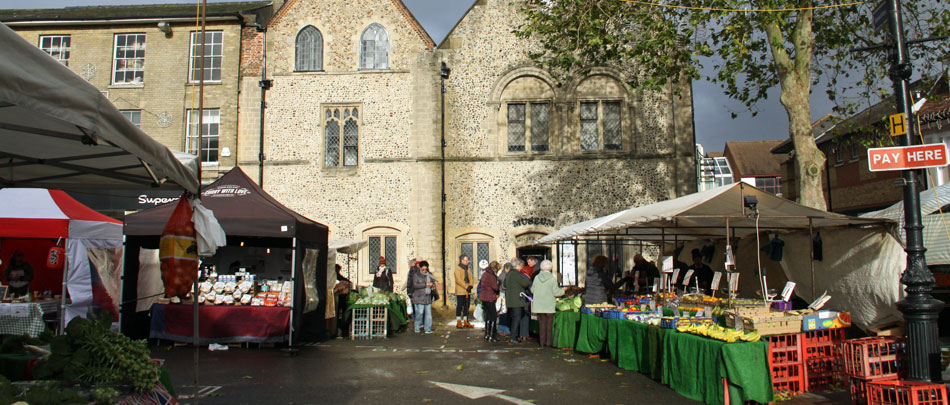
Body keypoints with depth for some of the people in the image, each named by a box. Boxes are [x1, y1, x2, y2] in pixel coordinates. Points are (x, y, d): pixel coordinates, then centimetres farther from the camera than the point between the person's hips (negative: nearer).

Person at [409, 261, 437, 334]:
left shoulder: (429, 275, 13)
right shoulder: (416, 275, -3)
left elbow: (433, 282, 24)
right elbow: (415, 285, -14)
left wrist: (432, 284, 0)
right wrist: (426, 284, -19)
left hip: (428, 297, 5)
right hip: (419, 297, -5)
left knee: (428, 313, 2)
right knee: (420, 313, -7)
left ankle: (427, 329, 7)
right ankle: (417, 326, 14)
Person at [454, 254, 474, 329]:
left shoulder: (467, 269, 15)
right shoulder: (457, 268, -8)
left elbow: (470, 278, 12)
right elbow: (458, 280, -16)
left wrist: (470, 285, -6)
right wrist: (466, 287, -18)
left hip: (467, 291, 7)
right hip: (460, 291, -7)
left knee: (466, 306, 10)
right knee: (459, 306, -1)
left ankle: (465, 322, 18)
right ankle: (458, 322, 6)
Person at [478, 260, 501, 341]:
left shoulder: (484, 274, 10)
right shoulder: (491, 276, -18)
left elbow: (480, 284, 20)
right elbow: (495, 287, -18)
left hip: (483, 297, 9)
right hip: (489, 298, -9)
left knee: (488, 316, 16)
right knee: (493, 317, -2)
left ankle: (486, 335, 21)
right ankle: (491, 336, -3)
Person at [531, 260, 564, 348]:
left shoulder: (536, 278, -1)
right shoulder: (552, 279, -11)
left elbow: (532, 290, 6)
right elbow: (555, 292, -9)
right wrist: (563, 290, 10)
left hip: (539, 305, 3)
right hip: (549, 305, -3)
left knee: (542, 323, 10)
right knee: (549, 324, 5)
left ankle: (542, 342, 12)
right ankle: (549, 342, 5)